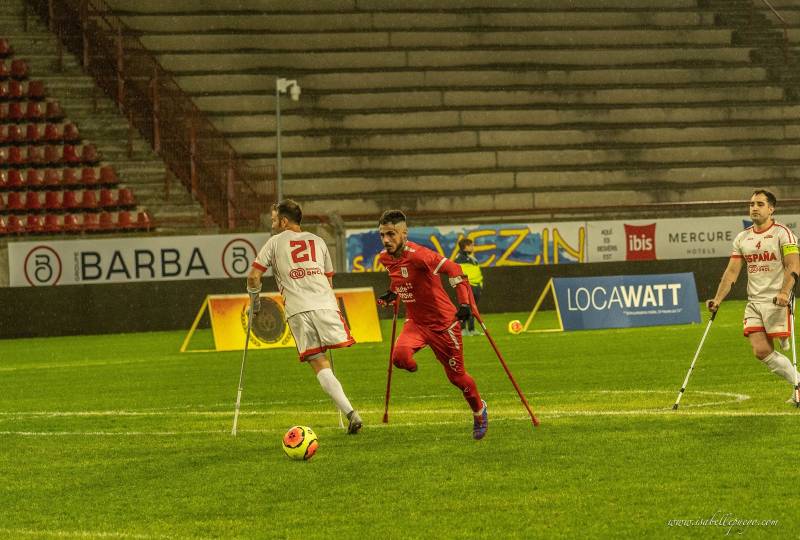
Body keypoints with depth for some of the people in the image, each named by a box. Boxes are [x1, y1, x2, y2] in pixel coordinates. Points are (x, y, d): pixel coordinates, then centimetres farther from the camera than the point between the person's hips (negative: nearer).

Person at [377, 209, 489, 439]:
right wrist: (392, 294, 7)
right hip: (415, 321, 5)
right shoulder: (385, 258, -1)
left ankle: (479, 411, 33)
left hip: (442, 322, -5)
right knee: (400, 356, -26)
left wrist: (464, 303, -31)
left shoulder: (417, 255, -25)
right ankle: (412, 367, 11)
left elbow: (453, 270, -25)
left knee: (457, 376, 6)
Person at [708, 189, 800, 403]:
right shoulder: (742, 238, 13)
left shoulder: (782, 233, -4)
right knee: (761, 351, -5)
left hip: (777, 301, -6)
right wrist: (717, 299, 1)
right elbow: (732, 271, 12)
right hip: (754, 302, 6)